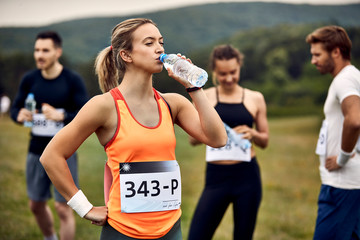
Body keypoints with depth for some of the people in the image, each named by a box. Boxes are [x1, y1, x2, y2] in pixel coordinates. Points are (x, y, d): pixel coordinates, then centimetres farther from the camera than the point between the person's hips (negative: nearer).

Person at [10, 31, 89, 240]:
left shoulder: (72, 80, -8)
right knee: (36, 205, 15)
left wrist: (60, 116, -30)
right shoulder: (29, 79, 3)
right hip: (37, 151, 4)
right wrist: (19, 116, -16)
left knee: (63, 208, -4)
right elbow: (15, 108, 9)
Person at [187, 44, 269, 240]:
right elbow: (193, 139, 6)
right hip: (216, 177, -1)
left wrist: (252, 133, -9)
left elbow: (265, 140, 13)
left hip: (247, 176, 1)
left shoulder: (255, 99, 7)